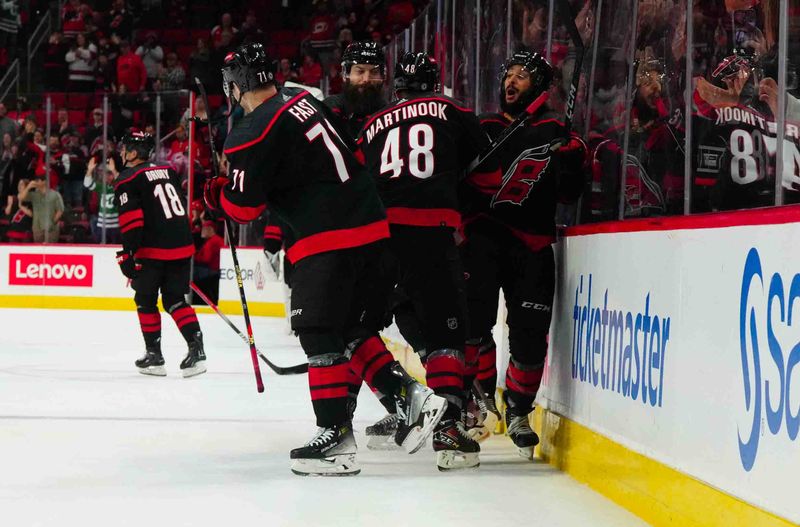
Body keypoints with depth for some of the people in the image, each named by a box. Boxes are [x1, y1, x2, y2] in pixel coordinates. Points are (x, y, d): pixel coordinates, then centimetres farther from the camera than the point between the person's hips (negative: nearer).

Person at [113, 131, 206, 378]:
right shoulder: (167, 172, 15)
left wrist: (128, 254, -14)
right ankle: (196, 349, -5)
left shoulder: (127, 180, -6)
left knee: (145, 300, 11)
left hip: (153, 249, -6)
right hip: (182, 246, 6)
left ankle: (154, 355, 13)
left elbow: (131, 220, -15)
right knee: (175, 299, 11)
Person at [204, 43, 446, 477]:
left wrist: (216, 195, 13)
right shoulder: (303, 99, 13)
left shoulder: (253, 133, -12)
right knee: (351, 328, 17)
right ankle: (410, 396, 7)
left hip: (327, 239, -8)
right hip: (370, 227, 8)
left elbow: (244, 205, -8)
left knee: (319, 333, -2)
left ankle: (336, 436, -4)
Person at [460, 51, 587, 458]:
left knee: (530, 334, -2)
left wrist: (572, 163, -19)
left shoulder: (555, 134, 6)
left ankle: (518, 410, 17)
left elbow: (568, 194, -2)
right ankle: (479, 395, -3)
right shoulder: (482, 129, 14)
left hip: (531, 242, -1)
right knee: (473, 316, -18)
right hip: (482, 233, 1)